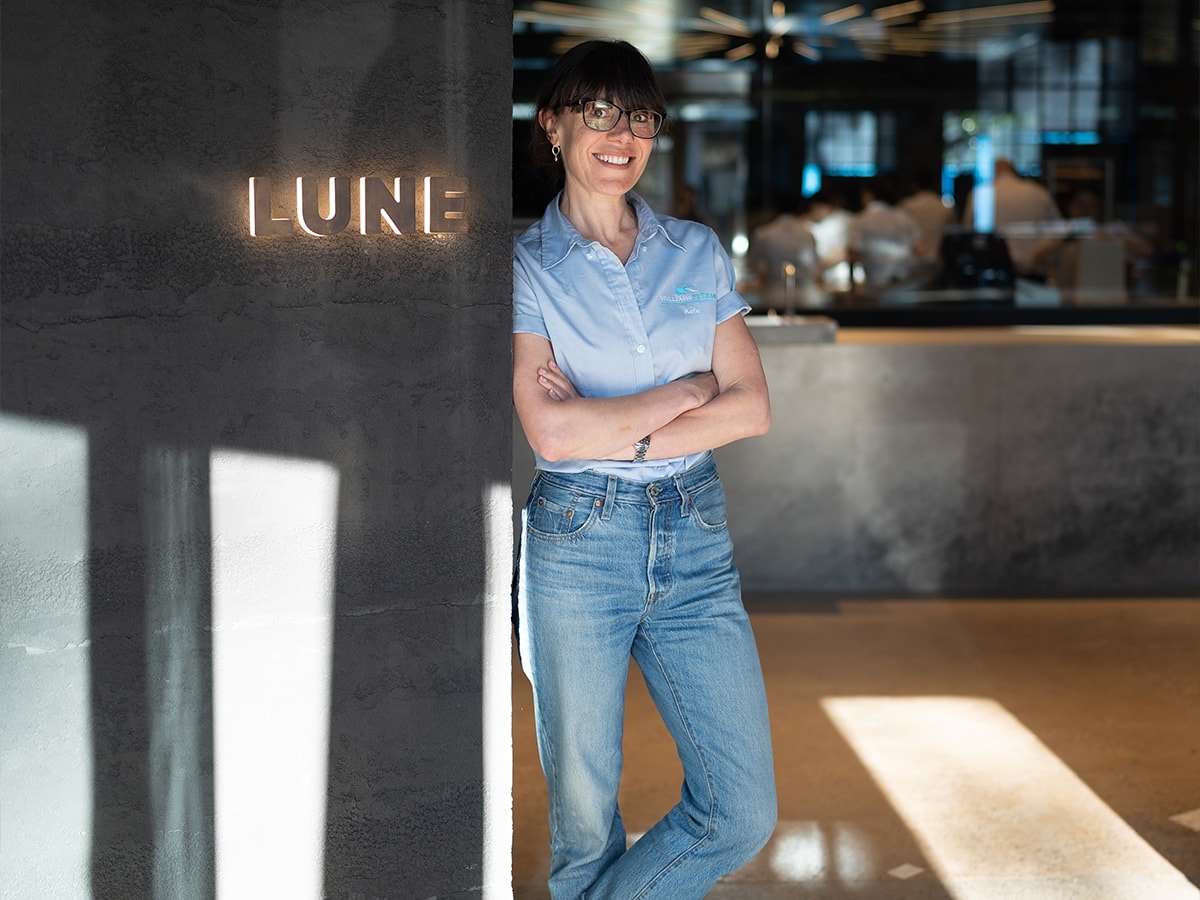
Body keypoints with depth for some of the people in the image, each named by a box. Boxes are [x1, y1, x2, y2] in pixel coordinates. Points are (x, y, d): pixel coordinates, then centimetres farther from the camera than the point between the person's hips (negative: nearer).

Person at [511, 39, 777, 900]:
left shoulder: (698, 251, 9)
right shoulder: (525, 266, -2)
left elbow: (752, 407, 0)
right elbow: (552, 431, -14)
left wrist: (618, 431, -11)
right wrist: (687, 391, -7)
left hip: (697, 544, 4)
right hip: (577, 546, -3)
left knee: (744, 812, 0)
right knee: (585, 811, 7)